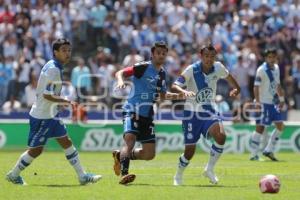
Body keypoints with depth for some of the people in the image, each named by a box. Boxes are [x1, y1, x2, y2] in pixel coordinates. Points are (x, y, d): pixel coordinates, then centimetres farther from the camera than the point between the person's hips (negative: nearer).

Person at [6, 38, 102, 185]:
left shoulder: (52, 66, 8)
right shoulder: (53, 69, -22)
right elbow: (47, 95, -26)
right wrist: (67, 102, -18)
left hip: (51, 114, 10)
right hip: (42, 116, -10)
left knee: (66, 142, 7)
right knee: (36, 150, 1)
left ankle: (82, 176, 9)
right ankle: (13, 175, 18)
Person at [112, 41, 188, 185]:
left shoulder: (162, 73, 13)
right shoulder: (143, 67, -8)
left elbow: (162, 95, 26)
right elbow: (120, 73, -15)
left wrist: (178, 96, 11)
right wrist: (121, 80, -37)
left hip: (147, 115, 7)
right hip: (132, 110, -7)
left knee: (149, 154, 3)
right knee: (130, 139, -31)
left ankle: (120, 155, 25)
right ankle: (124, 174, -32)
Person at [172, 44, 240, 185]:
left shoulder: (218, 68, -5)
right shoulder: (192, 69, -16)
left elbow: (228, 77, 17)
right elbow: (174, 86, -23)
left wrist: (235, 89, -1)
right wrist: (184, 91, -44)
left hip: (209, 111, 3)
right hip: (191, 112, -3)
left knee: (221, 136, -25)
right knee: (190, 150, -1)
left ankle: (209, 169, -6)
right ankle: (178, 176, 27)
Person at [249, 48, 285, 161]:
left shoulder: (276, 68, 11)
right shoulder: (262, 70, -12)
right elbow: (256, 87, -16)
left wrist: (281, 99, 20)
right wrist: (257, 102, -22)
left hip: (273, 102, 8)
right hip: (263, 102, -8)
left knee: (280, 126, 5)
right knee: (260, 127, -8)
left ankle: (268, 150, 13)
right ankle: (254, 154, -2)